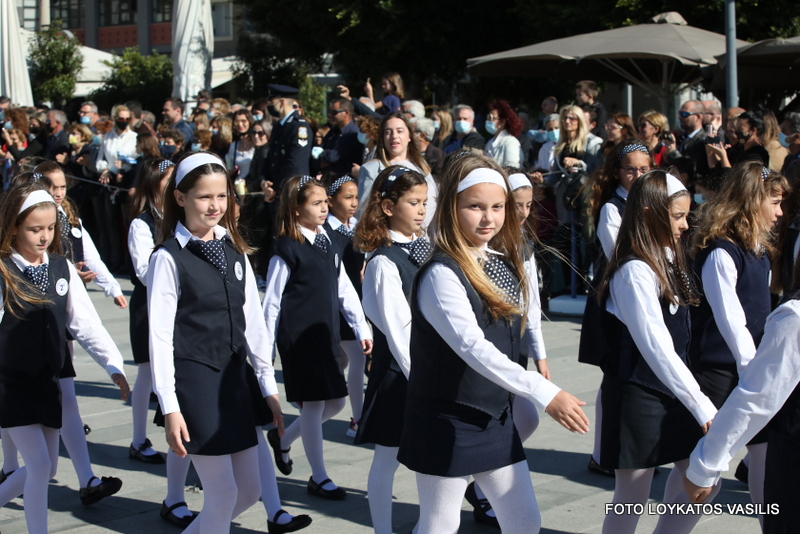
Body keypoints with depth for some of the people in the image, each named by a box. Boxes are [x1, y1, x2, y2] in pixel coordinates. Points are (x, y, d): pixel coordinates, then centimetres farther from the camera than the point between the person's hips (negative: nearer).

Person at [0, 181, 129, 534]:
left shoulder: (62, 269, 3)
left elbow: (86, 323, 3)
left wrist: (113, 365, -6)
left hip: (46, 382, 6)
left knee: (47, 468, 12)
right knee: (39, 464, -10)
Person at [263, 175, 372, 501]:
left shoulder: (325, 243, 8)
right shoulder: (286, 250, -11)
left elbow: (344, 288, 12)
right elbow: (271, 302, -9)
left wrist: (362, 328, 9)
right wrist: (265, 348, -8)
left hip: (326, 335, 7)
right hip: (299, 337, -7)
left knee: (335, 403, 11)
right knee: (313, 404, -1)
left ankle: (282, 438, 33)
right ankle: (319, 477, 12)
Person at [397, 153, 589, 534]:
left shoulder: (504, 262, 4)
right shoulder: (441, 274, -21)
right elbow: (473, 347, -31)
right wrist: (545, 393, -35)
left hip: (495, 416, 7)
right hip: (447, 422, -7)